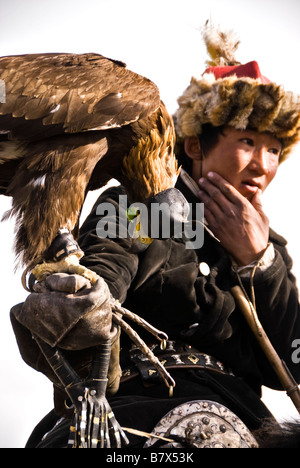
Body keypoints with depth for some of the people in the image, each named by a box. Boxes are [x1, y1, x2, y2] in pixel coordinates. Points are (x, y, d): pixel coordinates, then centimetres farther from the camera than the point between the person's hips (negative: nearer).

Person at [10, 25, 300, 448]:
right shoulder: (130, 210, 10)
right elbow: (103, 270, -12)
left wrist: (257, 260, 2)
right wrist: (82, 306, -36)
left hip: (229, 409, 3)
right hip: (131, 401, -2)